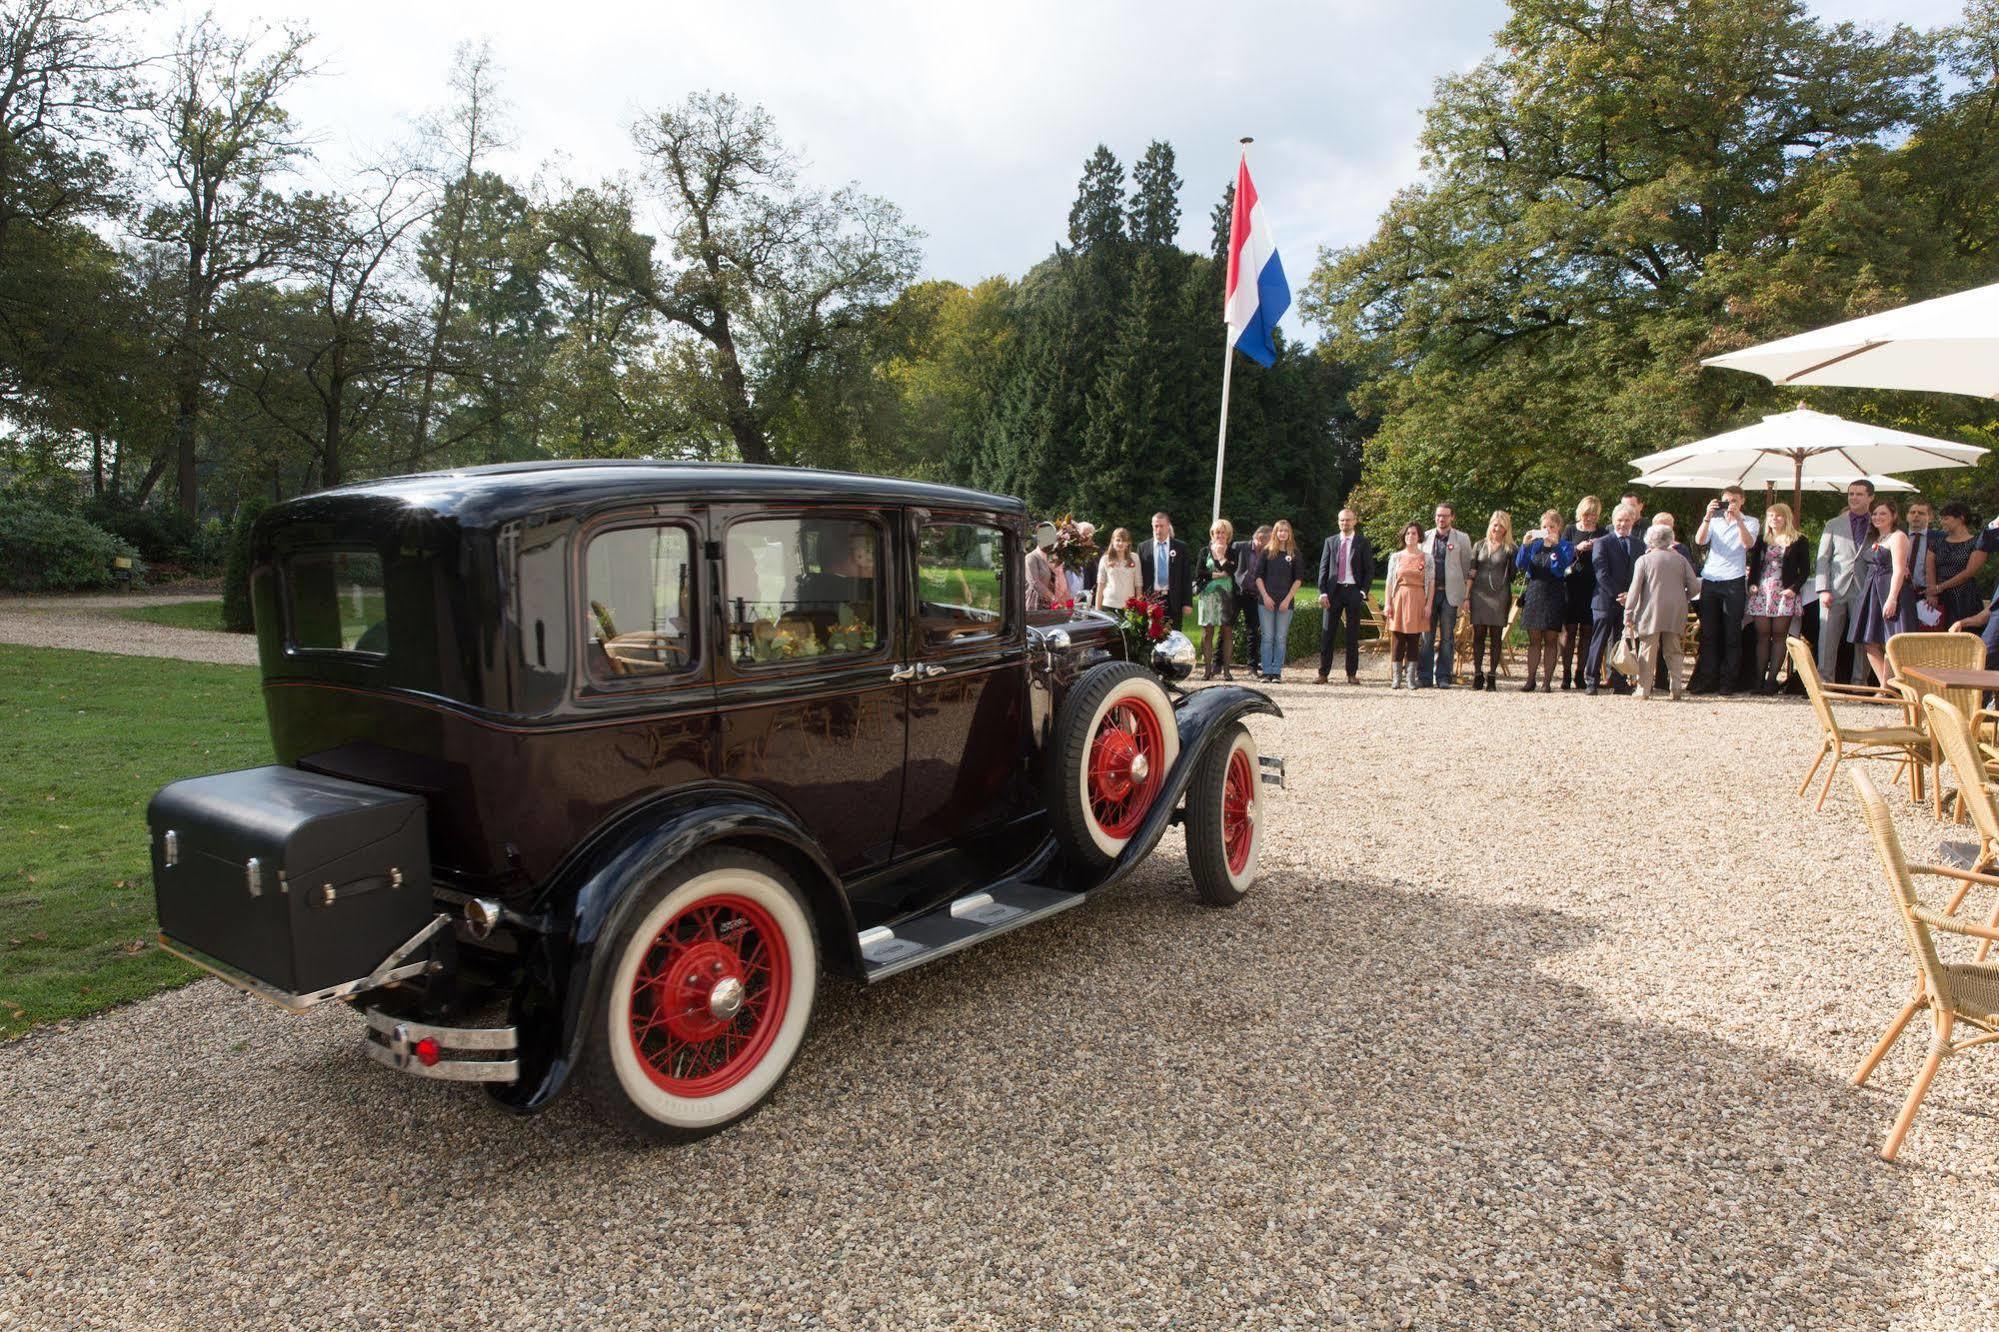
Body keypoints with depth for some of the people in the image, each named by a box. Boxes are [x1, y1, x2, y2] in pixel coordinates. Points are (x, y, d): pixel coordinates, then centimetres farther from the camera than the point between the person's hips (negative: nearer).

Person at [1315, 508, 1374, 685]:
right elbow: (1323, 568, 7)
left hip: (1354, 591, -1)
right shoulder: (1330, 541, 10)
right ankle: (1323, 673, 1)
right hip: (1333, 590, 1)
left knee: (1353, 634, 3)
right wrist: (1322, 592, -3)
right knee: (1326, 632, -2)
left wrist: (1363, 591, -7)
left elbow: (1369, 569, 3)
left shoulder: (1362, 542, 5)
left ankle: (1352, 674, 8)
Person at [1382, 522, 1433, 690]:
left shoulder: (1427, 559, 6)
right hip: (1399, 599, 0)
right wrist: (1387, 604, -2)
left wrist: (1429, 605, -5)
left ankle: (1410, 678, 3)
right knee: (1397, 639, -1)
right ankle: (1396, 678, 3)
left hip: (1418, 601, 0)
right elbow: (1390, 582, 6)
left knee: (1414, 640, 0)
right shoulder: (1396, 557, 8)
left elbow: (1431, 584, 3)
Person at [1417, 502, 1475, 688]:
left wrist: (1466, 596, -2)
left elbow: (1468, 570, 5)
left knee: (1447, 637, 2)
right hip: (1428, 592, 1)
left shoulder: (1462, 539, 5)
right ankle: (1424, 677, 5)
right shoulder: (1426, 537, 11)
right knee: (1426, 636, 1)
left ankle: (1443, 677, 7)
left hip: (1450, 593, -1)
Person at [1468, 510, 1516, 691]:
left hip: (1499, 596, -2)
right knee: (1478, 636, 2)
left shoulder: (1510, 549, 4)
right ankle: (1477, 675, 9)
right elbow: (1471, 572, 10)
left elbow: (1514, 573, -6)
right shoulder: (1480, 545, 11)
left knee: (1496, 637, 1)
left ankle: (1492, 676, 6)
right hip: (1479, 595, 2)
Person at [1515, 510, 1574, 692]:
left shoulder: (1565, 546, 1)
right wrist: (1526, 544, -16)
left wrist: (1555, 544, -26)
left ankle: (1547, 681, 3)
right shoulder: (1535, 544, 9)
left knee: (1551, 641, 1)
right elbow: (1520, 564, -2)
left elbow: (1560, 569, -16)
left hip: (1554, 596, -3)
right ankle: (1530, 680, 7)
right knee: (1534, 640, 5)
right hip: (1534, 594, 3)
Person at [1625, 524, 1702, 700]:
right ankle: (1676, 688, 7)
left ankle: (1644, 689, 1)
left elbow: (1635, 588, -7)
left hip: (1651, 612, -3)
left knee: (1648, 651, 1)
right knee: (1673, 651, 11)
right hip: (1675, 613, 3)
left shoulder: (1643, 560, -1)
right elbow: (1694, 586, 3)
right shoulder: (1680, 559, 7)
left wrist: (1628, 613, -4)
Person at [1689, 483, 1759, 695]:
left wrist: (1738, 518, -18)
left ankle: (1728, 682, 2)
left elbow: (1748, 544, -11)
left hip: (1734, 582, -3)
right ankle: (1707, 679, 6)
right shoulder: (1714, 521, 16)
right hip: (1710, 581, 3)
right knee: (1708, 632, 3)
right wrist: (1707, 516, -13)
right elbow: (1699, 540, -1)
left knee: (1732, 634, -1)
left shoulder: (1750, 522, 8)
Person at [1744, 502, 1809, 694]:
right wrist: (1752, 584, -1)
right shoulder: (1761, 540, 13)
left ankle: (1771, 679, -3)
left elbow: (1805, 569, 3)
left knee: (1778, 635, -2)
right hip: (1761, 592, 3)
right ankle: (1759, 679, 0)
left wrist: (1794, 588, -9)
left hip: (1784, 593, -2)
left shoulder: (1798, 541, 4)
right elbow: (1753, 565, 15)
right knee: (1762, 636, 0)